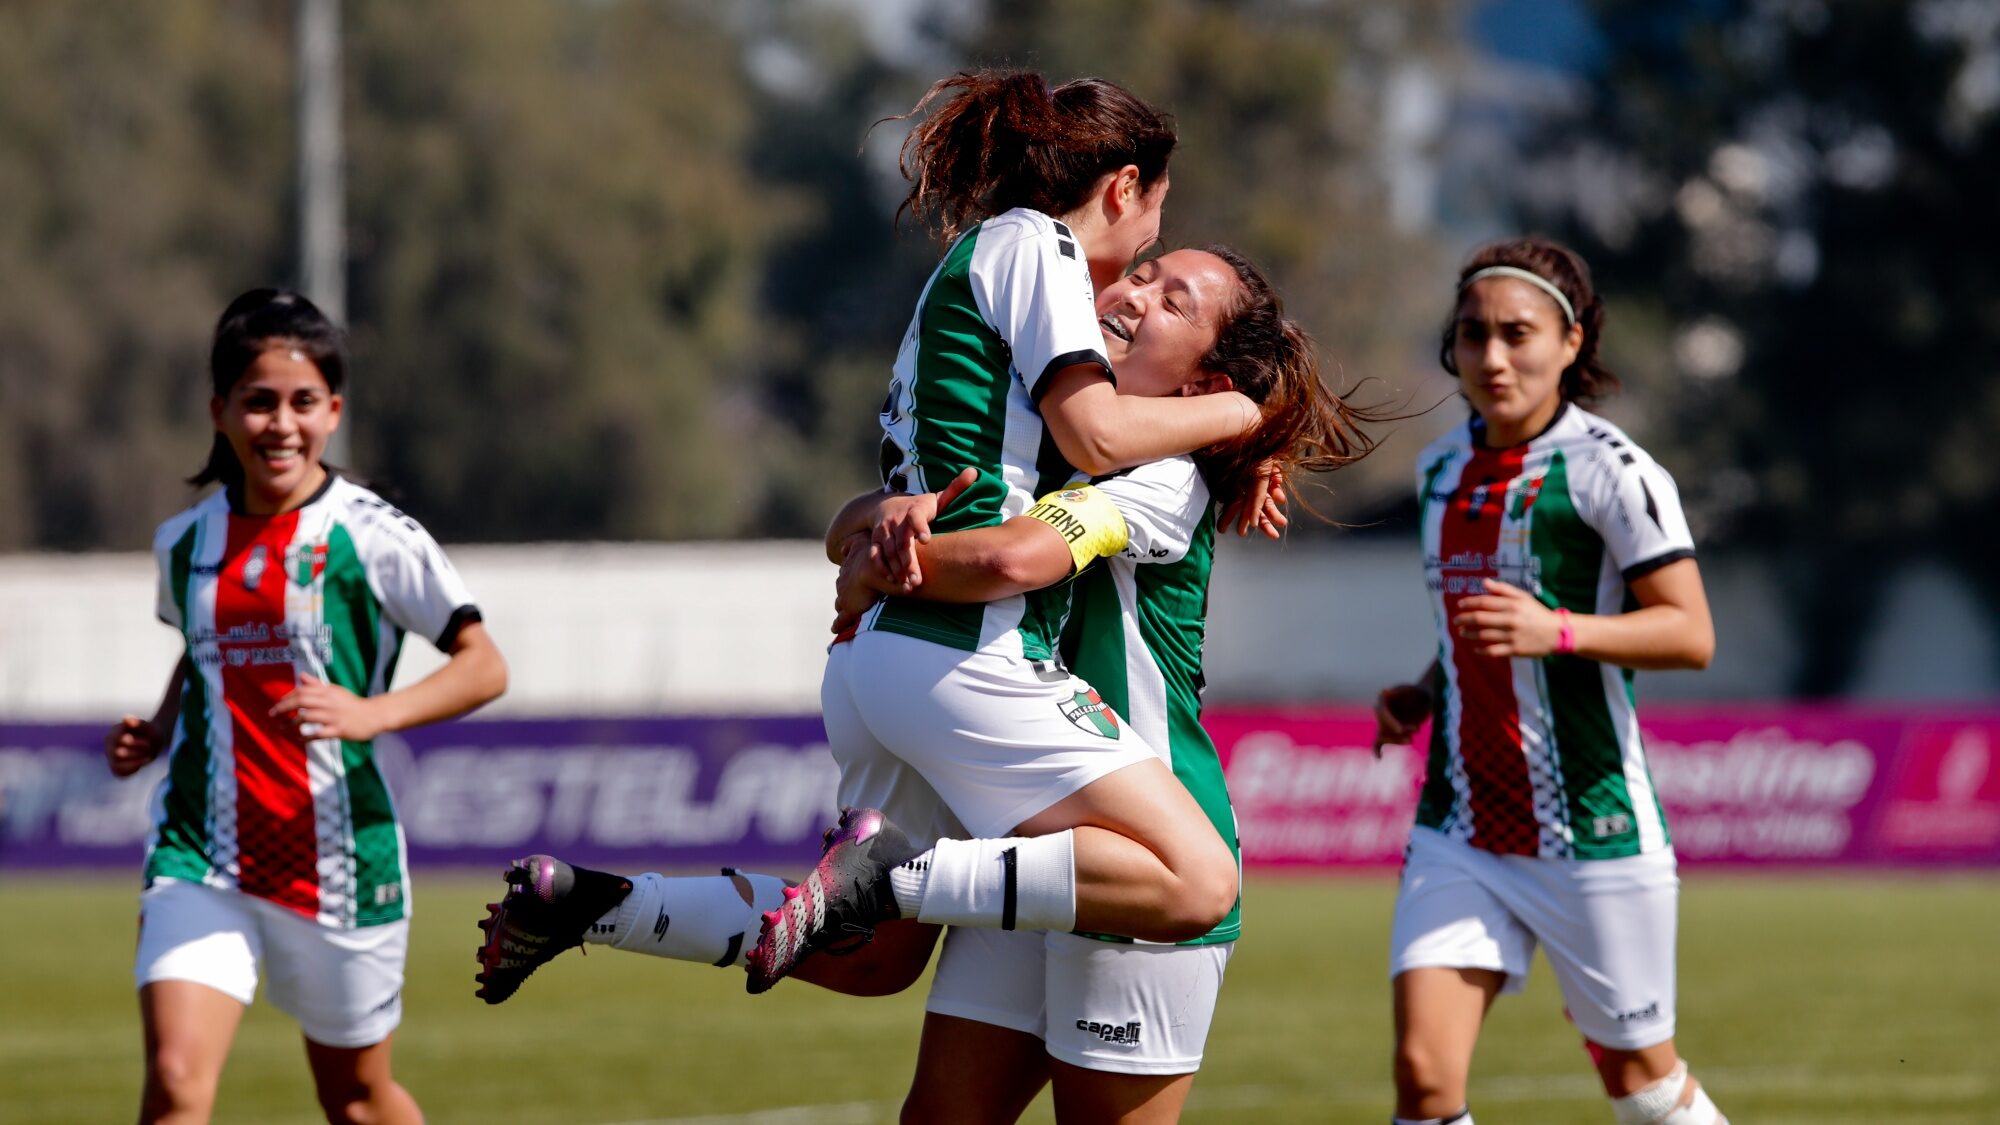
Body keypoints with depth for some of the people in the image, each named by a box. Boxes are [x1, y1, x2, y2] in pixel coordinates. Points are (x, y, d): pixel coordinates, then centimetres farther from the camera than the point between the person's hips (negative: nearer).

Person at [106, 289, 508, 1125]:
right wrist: (156, 732, 7)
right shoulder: (185, 543, 6)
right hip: (202, 860, 2)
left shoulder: (373, 538, -8)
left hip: (335, 859, -2)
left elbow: (485, 667, -8)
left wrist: (372, 713, -24)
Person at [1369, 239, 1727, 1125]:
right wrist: (1424, 695, 8)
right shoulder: (1442, 469, 11)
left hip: (1592, 830, -5)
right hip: (1460, 831, 5)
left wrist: (1557, 629, -28)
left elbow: (1691, 635, -15)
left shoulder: (1609, 470, -11)